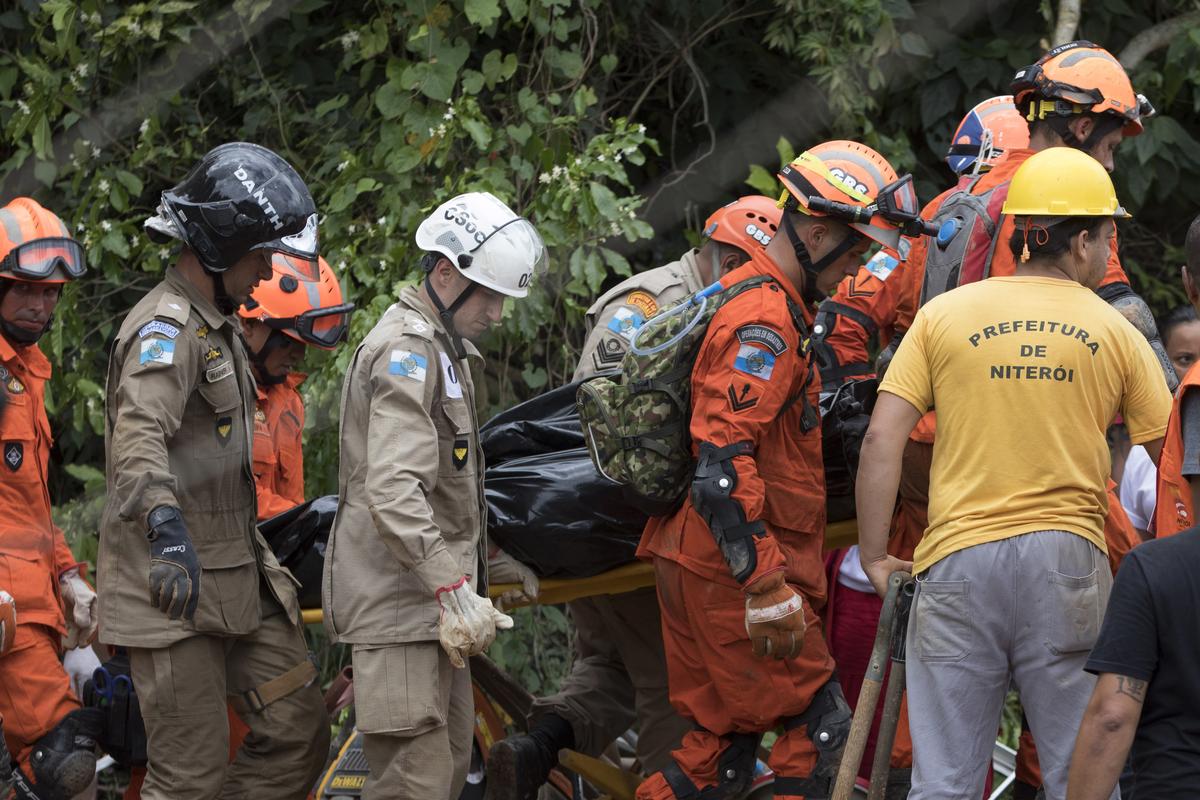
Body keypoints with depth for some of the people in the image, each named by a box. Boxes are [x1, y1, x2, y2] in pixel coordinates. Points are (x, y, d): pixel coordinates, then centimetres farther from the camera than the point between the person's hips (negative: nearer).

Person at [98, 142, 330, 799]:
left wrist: (263, 558, 33)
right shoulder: (168, 327, -15)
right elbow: (139, 435, -34)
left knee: (298, 735, 5)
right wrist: (168, 530, -50)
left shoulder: (218, 326, 18)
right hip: (176, 587, -10)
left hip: (239, 584, 10)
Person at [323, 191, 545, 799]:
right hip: (397, 597, -11)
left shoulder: (442, 348, 21)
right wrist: (453, 588, -31)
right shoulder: (408, 349, -15)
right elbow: (394, 492, -26)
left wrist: (474, 580, 24)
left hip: (432, 601, 11)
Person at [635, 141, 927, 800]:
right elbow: (724, 461, -26)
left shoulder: (742, 295, 18)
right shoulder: (767, 320, -17)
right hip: (732, 570, -10)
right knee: (819, 728, -5)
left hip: (697, 564, 10)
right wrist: (767, 588, -27)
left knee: (725, 739, 12)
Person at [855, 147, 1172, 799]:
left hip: (959, 557, 0)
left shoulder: (943, 314, 6)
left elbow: (882, 439, -1)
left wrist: (874, 556, 5)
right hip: (1068, 555, 0)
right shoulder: (1114, 330, 7)